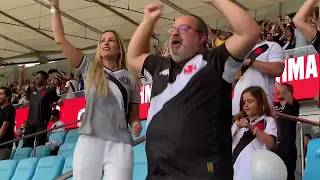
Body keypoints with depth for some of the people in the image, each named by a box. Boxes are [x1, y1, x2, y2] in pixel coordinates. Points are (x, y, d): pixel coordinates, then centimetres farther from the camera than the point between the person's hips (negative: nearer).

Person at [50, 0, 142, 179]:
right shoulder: (90, 69, 10)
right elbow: (60, 40, 6)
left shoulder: (130, 77, 10)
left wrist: (136, 124, -8)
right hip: (89, 141, 1)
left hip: (120, 144, -1)